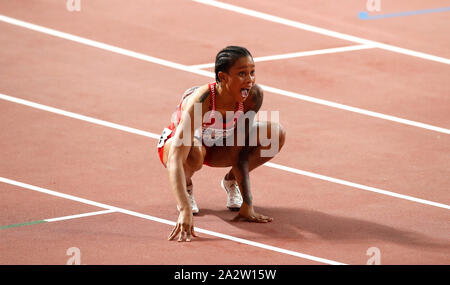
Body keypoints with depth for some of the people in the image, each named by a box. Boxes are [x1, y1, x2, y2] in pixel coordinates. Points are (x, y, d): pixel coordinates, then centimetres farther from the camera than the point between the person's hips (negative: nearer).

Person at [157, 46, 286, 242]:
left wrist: (247, 205, -26)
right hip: (175, 143, -4)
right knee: (193, 153, -42)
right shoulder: (201, 101, -39)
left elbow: (240, 152, -21)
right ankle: (186, 185, -4)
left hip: (216, 146, 4)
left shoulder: (253, 96, -25)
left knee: (276, 134, -18)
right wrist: (185, 211, -57)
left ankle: (231, 181, 6)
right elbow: (175, 159, -46)